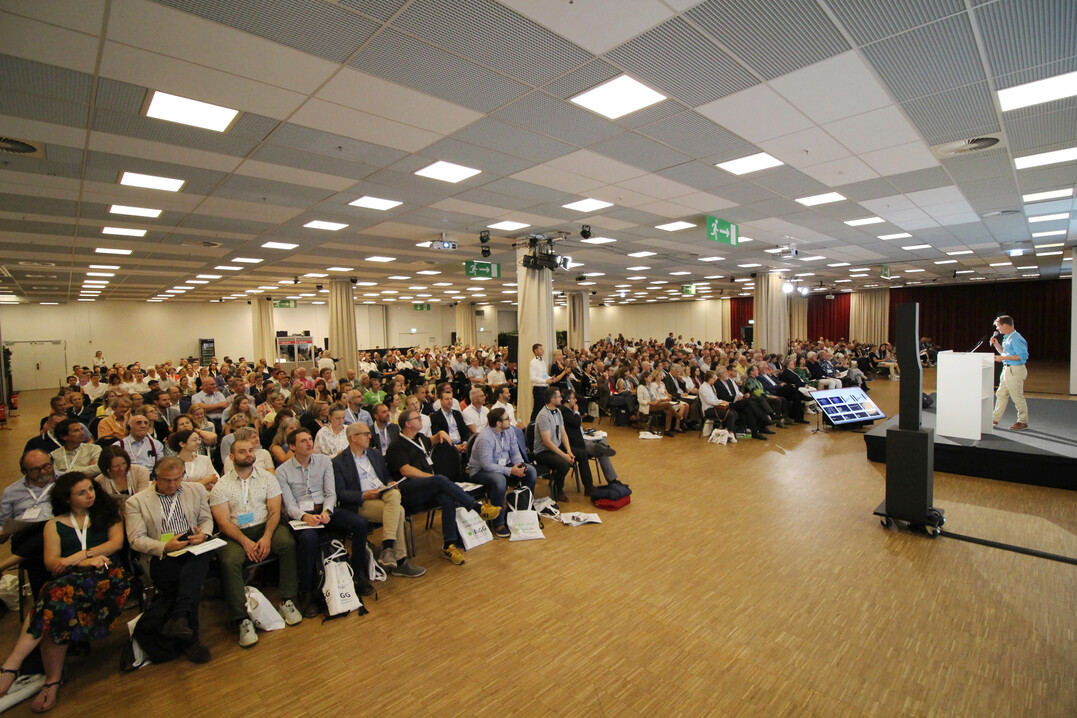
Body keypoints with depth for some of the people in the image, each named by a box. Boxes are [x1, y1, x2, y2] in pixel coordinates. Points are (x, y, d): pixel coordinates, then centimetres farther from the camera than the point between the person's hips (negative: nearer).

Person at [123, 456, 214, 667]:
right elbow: (136, 539, 2)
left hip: (195, 551, 3)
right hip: (162, 556, -2)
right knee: (191, 582, -30)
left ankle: (178, 617, -35)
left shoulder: (197, 490, 17)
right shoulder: (136, 501, 8)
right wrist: (164, 547, -15)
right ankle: (189, 638, -21)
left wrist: (203, 534, -6)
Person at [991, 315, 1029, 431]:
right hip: (1007, 369, 10)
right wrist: (996, 344, 11)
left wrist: (1004, 358, -21)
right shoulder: (1007, 337, 12)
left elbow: (1023, 356, -22)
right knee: (1001, 394, 13)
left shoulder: (1016, 339, -17)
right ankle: (995, 419, 20)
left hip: (1015, 370, -10)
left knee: (1017, 397, -1)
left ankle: (1023, 422, 11)